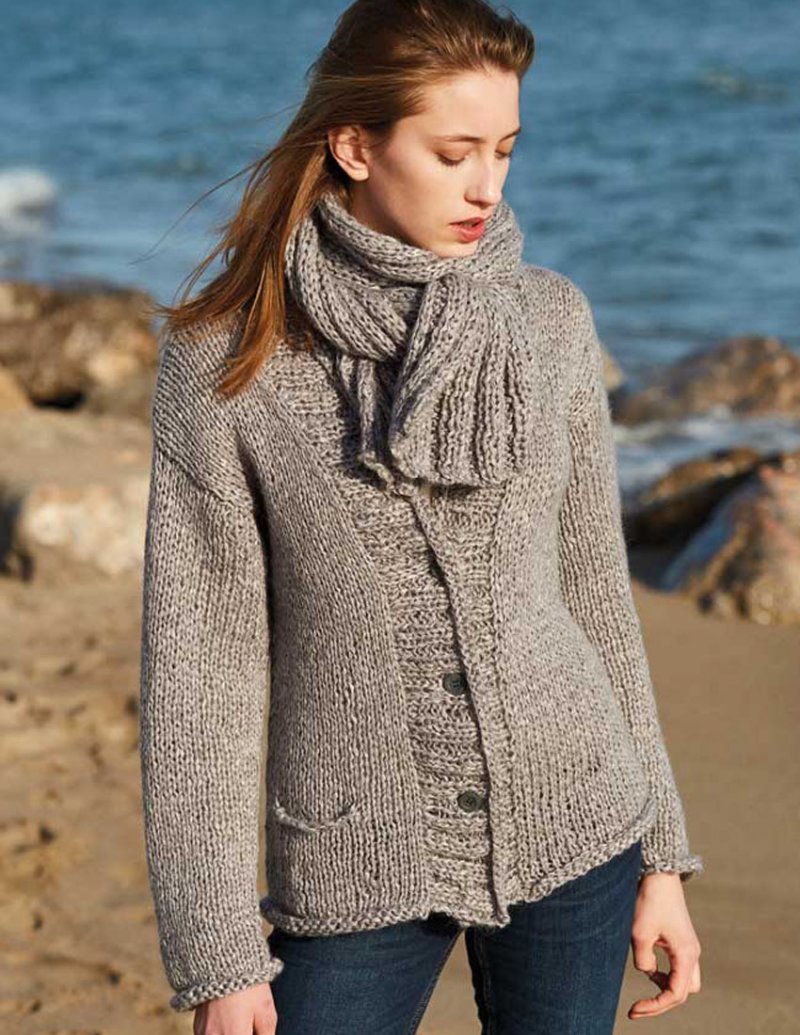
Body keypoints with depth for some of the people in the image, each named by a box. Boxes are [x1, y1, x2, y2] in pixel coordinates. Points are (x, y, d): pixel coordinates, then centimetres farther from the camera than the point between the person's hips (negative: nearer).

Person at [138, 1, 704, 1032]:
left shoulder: (549, 318, -1)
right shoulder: (222, 358, -10)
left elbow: (592, 584, 7)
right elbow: (197, 660, -9)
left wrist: (660, 855, 9)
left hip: (568, 824, 2)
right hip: (363, 864, -2)